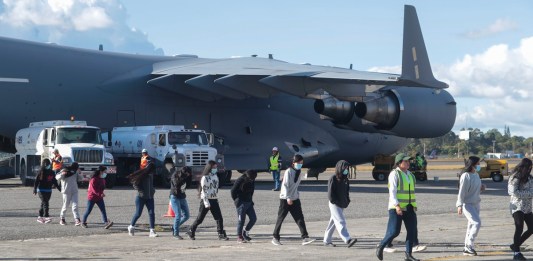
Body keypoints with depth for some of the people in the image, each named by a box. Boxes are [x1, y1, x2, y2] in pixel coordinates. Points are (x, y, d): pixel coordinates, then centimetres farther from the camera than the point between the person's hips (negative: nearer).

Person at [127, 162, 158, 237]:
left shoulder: (151, 174, 8)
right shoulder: (142, 174, -13)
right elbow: (134, 183, -12)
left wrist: (152, 190, 10)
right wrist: (140, 190, -19)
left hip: (149, 197, 6)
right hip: (141, 197, -6)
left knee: (151, 213, -4)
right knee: (138, 213, 1)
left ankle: (152, 231, -4)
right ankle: (131, 226, 25)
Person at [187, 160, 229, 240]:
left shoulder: (215, 176, 10)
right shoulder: (205, 178, -12)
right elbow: (204, 191, -16)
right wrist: (206, 203, -20)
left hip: (214, 200, 6)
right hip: (206, 200, -6)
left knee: (219, 218, -3)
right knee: (200, 218, 2)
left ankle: (221, 235, -1)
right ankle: (191, 231, 17)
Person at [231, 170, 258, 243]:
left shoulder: (252, 181, 5)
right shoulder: (240, 181, -15)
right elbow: (233, 191, -10)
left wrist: (250, 200, 13)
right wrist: (237, 201, -4)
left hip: (249, 202, 7)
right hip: (241, 203, -7)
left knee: (253, 218, 2)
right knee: (241, 220, -4)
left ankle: (245, 232, 18)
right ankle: (239, 236, 6)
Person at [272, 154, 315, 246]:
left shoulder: (299, 171, 10)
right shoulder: (289, 171, -12)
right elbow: (285, 185, -16)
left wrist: (296, 195, 12)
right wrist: (288, 198, -21)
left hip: (295, 199, 6)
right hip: (285, 199, -6)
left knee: (300, 218, -5)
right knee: (280, 218, 4)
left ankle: (305, 238, -12)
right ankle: (275, 238, 15)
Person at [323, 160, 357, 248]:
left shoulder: (345, 179, 11)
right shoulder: (333, 179, -12)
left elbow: (347, 191, 19)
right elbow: (330, 194, -14)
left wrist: (347, 201, 6)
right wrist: (337, 202, -15)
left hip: (342, 205, 8)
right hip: (334, 204, -8)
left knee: (333, 222, 13)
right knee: (341, 222, -15)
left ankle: (326, 241, 20)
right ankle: (347, 240, -25)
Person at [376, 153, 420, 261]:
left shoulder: (410, 175, 15)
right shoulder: (394, 174, -8)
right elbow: (392, 191, -16)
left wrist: (414, 206, 17)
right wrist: (397, 205, -27)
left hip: (409, 208, 7)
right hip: (397, 208, -7)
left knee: (412, 231, 0)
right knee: (394, 231, -9)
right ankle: (380, 247, 12)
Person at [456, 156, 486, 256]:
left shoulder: (476, 175, 10)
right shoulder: (466, 176, -14)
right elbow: (462, 191, -16)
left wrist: (481, 188, 0)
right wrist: (460, 205, -20)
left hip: (475, 203, 8)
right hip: (467, 204, -8)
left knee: (471, 226, 10)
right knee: (477, 223, -18)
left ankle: (467, 249, 17)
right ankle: (469, 246, -8)